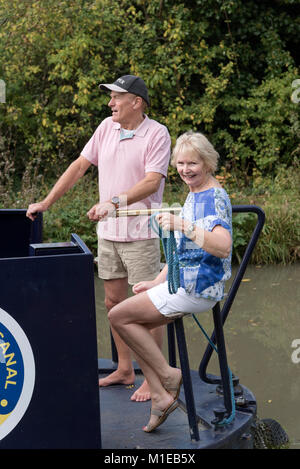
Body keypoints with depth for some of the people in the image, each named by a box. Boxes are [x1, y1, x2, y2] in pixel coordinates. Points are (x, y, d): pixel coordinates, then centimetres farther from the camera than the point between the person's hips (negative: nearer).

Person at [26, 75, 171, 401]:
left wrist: (115, 202, -31)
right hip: (108, 231, 7)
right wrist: (46, 203, 11)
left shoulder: (157, 134, -10)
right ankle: (124, 370, 25)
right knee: (113, 303, 13)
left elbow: (152, 181, -19)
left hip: (140, 233, -7)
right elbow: (79, 165, 14)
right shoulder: (106, 128, 9)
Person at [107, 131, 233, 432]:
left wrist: (181, 225, -37)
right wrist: (157, 282, 17)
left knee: (118, 316, -9)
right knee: (131, 324, 8)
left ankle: (167, 374, 2)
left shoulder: (215, 198, -16)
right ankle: (160, 396, 7)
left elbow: (223, 247, -32)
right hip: (185, 283, 10)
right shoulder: (194, 196, 16)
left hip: (198, 288, -10)